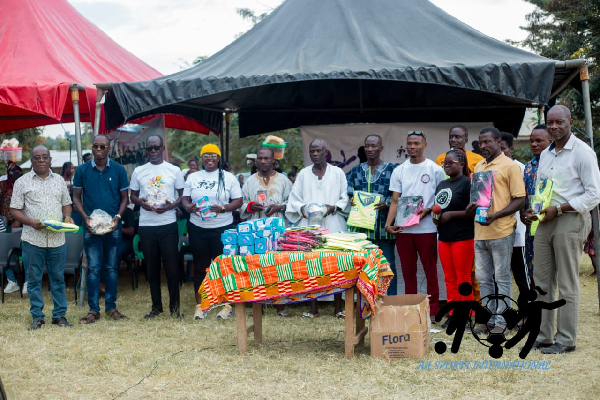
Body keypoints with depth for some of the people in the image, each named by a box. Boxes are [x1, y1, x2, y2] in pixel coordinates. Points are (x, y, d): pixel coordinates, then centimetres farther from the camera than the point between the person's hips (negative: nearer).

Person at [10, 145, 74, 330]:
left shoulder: (59, 180, 12)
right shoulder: (22, 182, 2)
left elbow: (66, 204, 18)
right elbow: (15, 210, 0)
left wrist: (67, 216, -3)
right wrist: (31, 222, -16)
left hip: (57, 238, 2)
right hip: (33, 238, -2)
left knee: (58, 278, 6)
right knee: (34, 279, 3)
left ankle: (59, 315, 14)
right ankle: (37, 317, 12)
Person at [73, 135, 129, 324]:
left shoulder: (119, 170, 2)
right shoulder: (82, 170, 2)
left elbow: (124, 197, 6)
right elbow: (76, 197, 6)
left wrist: (118, 216, -10)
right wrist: (85, 217, -9)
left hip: (113, 226, 1)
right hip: (91, 226, -1)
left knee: (112, 268, 6)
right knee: (93, 268, -1)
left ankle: (111, 307, 15)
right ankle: (93, 310, 4)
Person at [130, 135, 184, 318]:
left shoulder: (174, 170, 4)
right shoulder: (138, 171, 8)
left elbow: (182, 195, 7)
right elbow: (133, 196, 14)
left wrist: (171, 205, -13)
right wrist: (141, 202, -9)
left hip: (168, 224, -2)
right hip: (146, 225, 2)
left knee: (172, 266, -2)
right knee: (152, 267, 8)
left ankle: (174, 306, 10)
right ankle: (156, 306, 18)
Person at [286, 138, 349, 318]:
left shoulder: (337, 173, 8)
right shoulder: (303, 174, 13)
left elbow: (345, 197, 6)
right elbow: (294, 199, 11)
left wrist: (333, 207, -12)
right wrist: (302, 208, -9)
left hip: (333, 224, -1)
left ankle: (338, 308, 5)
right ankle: (313, 309, 7)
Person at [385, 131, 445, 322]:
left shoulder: (435, 170, 1)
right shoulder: (399, 170, 9)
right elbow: (395, 201, 7)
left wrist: (427, 210, -15)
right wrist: (388, 223, -6)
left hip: (426, 228, -3)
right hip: (403, 228, 3)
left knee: (430, 271, 2)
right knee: (408, 272, 10)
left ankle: (432, 311, 8)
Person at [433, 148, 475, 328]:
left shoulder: (467, 183, -9)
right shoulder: (441, 185, 15)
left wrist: (451, 214, -16)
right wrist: (435, 216, 5)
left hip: (463, 237, -7)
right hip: (444, 237, 7)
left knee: (463, 279, -2)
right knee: (449, 279, 10)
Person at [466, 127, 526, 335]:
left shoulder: (509, 166, -6)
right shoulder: (479, 166, 16)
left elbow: (520, 200, -10)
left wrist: (495, 216, -20)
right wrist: (471, 207, 3)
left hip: (501, 231, -7)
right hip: (480, 232, 7)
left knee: (502, 277, 1)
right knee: (483, 278, 11)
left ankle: (501, 321, 8)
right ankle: (489, 318, 20)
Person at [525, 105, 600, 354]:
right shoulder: (545, 154, 16)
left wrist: (558, 208, -16)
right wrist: (534, 210, 3)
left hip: (570, 220, -7)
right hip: (544, 222, 7)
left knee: (567, 284, -2)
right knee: (542, 281, 9)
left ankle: (566, 340, 5)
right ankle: (543, 336, 17)